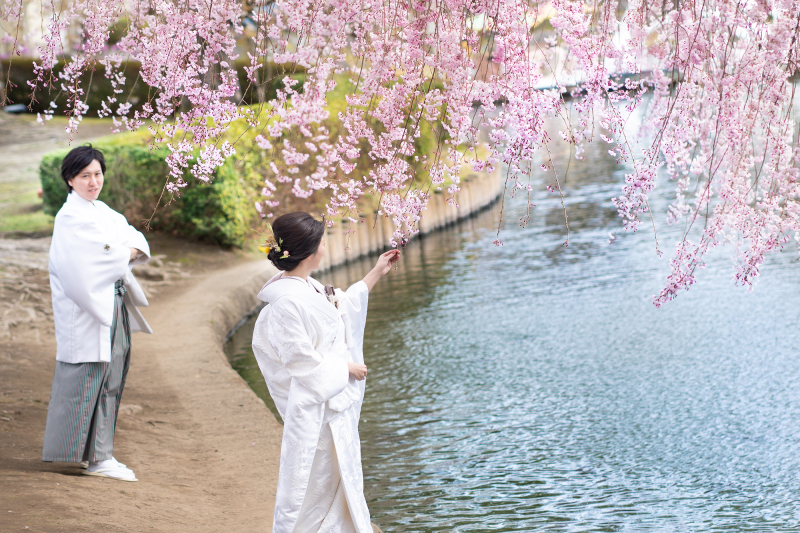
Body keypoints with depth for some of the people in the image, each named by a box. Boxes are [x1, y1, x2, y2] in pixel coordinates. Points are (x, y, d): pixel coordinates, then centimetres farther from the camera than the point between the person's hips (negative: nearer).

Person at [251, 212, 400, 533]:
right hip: (315, 408, -10)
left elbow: (343, 307, 22)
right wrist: (345, 369, -12)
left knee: (340, 479, 21)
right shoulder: (288, 302, -26)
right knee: (311, 486, 2)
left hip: (337, 403, 10)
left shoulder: (307, 287, 4)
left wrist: (376, 273, 23)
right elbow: (301, 362, -24)